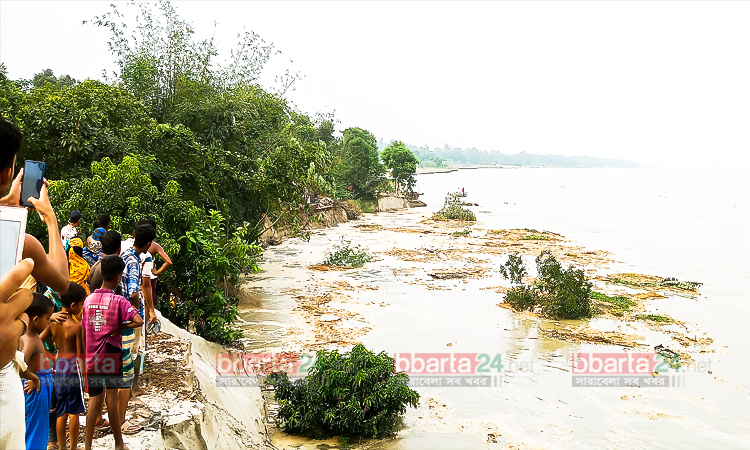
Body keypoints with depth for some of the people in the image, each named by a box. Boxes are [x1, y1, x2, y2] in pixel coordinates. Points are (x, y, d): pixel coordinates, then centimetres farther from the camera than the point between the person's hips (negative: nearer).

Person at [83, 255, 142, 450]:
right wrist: (120, 328, -11)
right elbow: (139, 321, -27)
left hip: (92, 358, 4)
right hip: (111, 355, -4)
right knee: (111, 397, 7)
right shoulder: (119, 301, -13)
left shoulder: (88, 300, 2)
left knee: (94, 400, 12)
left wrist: (85, 356, 17)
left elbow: (83, 332, 8)